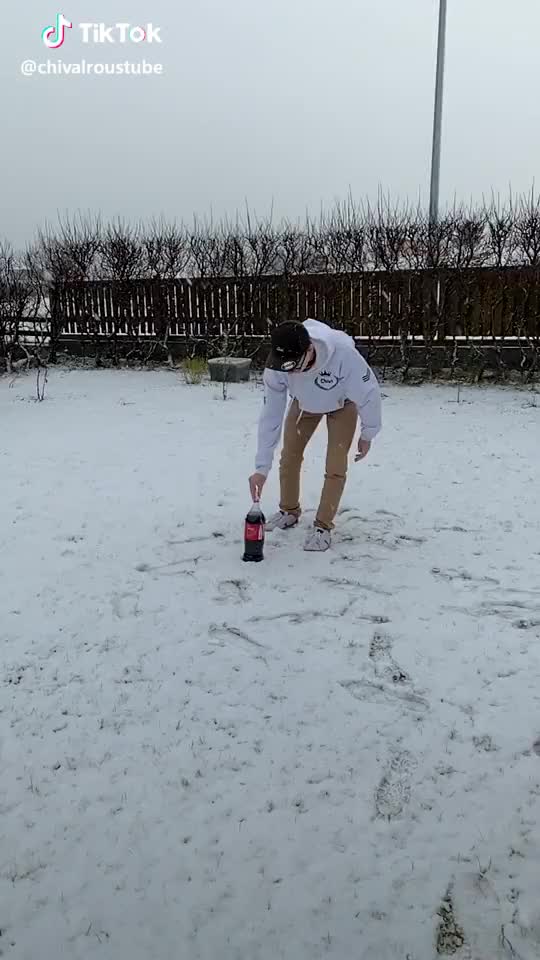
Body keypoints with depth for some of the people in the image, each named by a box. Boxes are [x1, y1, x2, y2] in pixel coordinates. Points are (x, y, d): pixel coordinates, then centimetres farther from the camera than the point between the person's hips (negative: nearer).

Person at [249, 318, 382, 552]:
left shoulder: (343, 353, -44)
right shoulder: (275, 366, -34)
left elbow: (369, 393, -27)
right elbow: (270, 416, -26)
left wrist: (367, 434, -13)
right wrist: (262, 467, -27)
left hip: (342, 403, -3)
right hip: (304, 402, 3)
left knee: (336, 466, -8)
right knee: (289, 457, 6)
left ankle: (323, 526, 8)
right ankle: (289, 511, 29)